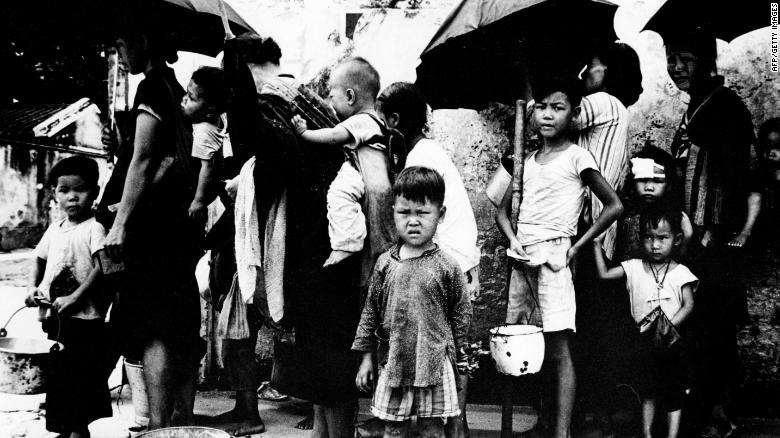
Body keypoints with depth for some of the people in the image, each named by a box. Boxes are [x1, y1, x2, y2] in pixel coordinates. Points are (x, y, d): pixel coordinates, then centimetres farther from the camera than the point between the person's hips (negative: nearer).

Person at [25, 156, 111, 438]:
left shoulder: (94, 227, -10)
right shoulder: (55, 229, 12)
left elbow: (102, 267, -18)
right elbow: (40, 259, 24)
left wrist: (74, 298, -23)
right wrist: (33, 288, 6)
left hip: (84, 320, -8)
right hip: (54, 318, 8)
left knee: (78, 380, -4)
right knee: (57, 377, 16)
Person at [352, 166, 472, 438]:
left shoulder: (446, 267, -6)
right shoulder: (385, 264, 1)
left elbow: (460, 314, 2)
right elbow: (371, 311, 8)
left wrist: (457, 359, 4)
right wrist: (366, 356, 8)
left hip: (434, 365, -2)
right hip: (392, 362, 2)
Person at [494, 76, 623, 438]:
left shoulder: (577, 157, -1)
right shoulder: (527, 161, 15)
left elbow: (614, 206, -3)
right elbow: (503, 210, 19)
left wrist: (575, 247, -5)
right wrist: (513, 240, -1)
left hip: (552, 257, -6)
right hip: (522, 258, 6)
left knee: (557, 350, -6)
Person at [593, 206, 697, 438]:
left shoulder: (680, 273, -3)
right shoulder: (635, 268, 2)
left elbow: (688, 305, -10)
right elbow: (604, 274, -2)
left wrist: (669, 326, -23)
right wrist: (596, 243, -3)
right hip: (643, 341, 2)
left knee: (673, 394, 5)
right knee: (648, 393, 11)